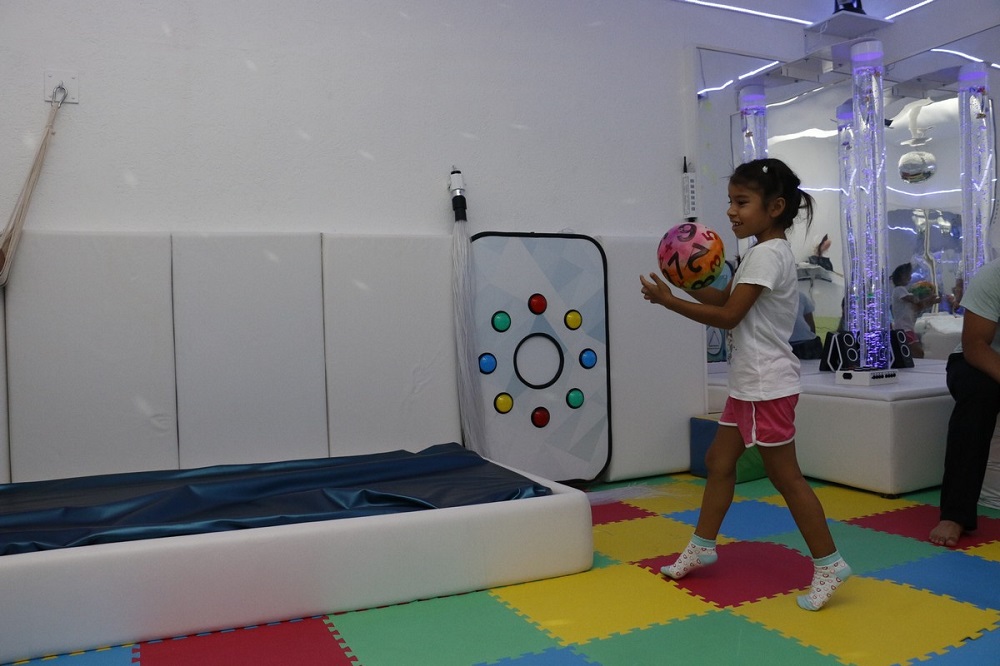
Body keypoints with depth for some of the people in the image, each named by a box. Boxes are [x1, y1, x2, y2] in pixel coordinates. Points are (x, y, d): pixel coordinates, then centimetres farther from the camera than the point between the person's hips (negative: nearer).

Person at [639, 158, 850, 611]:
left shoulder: (768, 254, -17)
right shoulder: (760, 253, 14)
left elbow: (727, 316, -21)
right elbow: (725, 298, 16)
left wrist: (669, 301, -17)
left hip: (767, 385, -10)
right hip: (748, 383, 10)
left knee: (785, 476, -2)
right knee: (719, 460, 15)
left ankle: (829, 564, 10)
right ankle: (702, 546, 27)